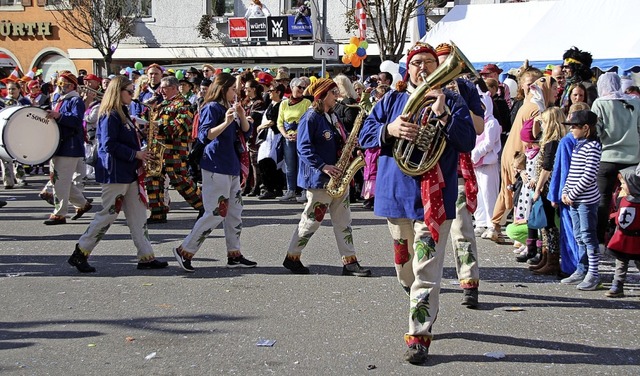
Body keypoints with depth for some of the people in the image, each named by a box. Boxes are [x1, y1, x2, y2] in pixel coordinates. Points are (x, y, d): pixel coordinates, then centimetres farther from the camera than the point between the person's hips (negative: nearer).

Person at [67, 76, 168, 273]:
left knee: (138, 216, 8)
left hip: (128, 173, 10)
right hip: (114, 174, -10)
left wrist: (140, 155, 8)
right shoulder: (110, 116, -14)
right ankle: (80, 254, 8)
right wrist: (135, 154, -18)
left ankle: (146, 257, 11)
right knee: (108, 215, -3)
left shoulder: (122, 114, 15)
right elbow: (109, 145, -21)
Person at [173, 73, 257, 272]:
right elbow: (204, 136, -21)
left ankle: (234, 255, 18)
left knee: (235, 211, 11)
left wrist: (242, 116, -4)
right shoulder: (212, 108, -11)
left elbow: (247, 132, 14)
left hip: (231, 167, 9)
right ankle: (185, 251, -1)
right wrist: (225, 123, -32)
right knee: (216, 213, -9)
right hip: (216, 168, -9)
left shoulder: (230, 107, 15)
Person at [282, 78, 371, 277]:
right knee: (312, 220, -1)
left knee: (343, 220, 5)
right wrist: (323, 167, -25)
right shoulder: (310, 118, -11)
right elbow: (304, 148, -17)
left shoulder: (333, 117, 15)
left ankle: (350, 262, 6)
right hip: (319, 178, -8)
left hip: (337, 176, 8)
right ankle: (292, 258, 13)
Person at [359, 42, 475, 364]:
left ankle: (419, 334, -8)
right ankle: (426, 312, 38)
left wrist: (442, 114, -17)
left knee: (426, 268, -10)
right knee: (404, 265, 15)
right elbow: (365, 135, 6)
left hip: (434, 196, -4)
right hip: (397, 193, 4)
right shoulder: (392, 101, 13)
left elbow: (468, 142, -6)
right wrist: (390, 129, -13)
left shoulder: (451, 101, 5)